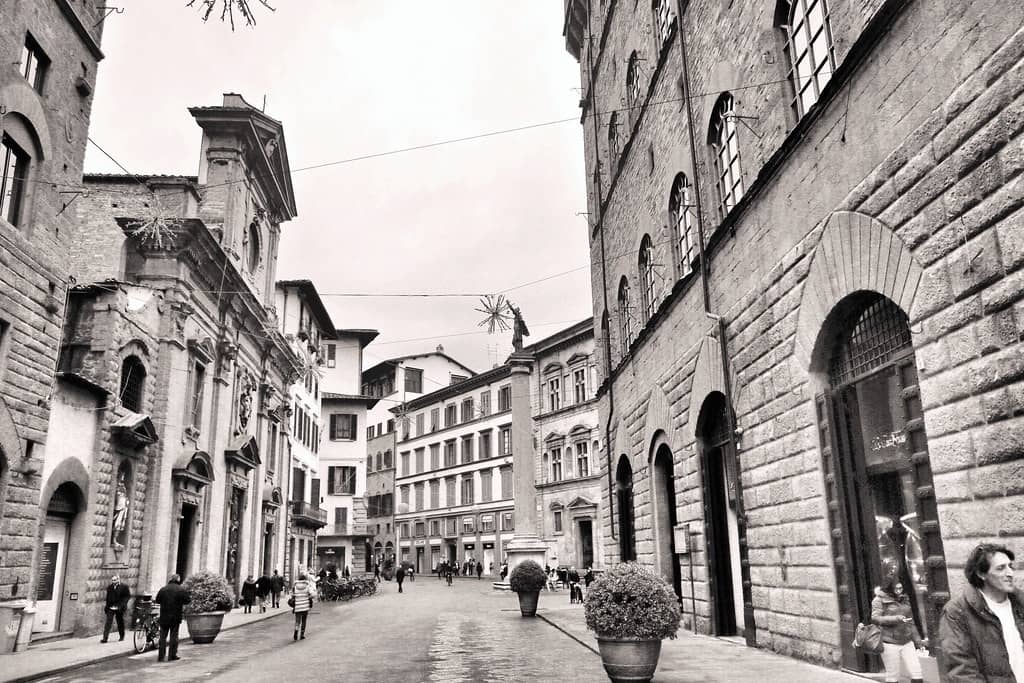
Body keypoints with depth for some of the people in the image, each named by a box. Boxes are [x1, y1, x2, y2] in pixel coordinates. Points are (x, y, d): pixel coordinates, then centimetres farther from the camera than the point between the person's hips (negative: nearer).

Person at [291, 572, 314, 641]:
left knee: (297, 621, 6)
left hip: (297, 606, 0)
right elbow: (311, 595, -7)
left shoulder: (295, 585, 0)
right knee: (304, 621, 13)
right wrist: (310, 606, 6)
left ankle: (296, 631, -19)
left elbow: (293, 597, 4)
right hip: (306, 606, 0)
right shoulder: (308, 585, -3)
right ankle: (302, 635, 15)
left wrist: (293, 607, 14)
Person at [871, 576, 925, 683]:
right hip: (890, 643, -5)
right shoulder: (879, 600, -3)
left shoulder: (905, 599, 14)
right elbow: (875, 618, -14)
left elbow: (911, 622, 22)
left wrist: (917, 640, 20)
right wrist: (895, 619, -22)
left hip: (907, 643, 5)